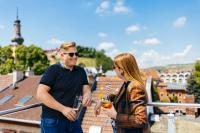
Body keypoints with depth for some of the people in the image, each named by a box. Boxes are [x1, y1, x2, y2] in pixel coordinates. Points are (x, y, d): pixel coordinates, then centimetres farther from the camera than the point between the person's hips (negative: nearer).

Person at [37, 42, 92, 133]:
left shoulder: (81, 71, 7)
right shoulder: (53, 70, -10)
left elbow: (86, 90, 6)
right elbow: (41, 94, -16)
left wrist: (87, 96, -18)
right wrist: (63, 109, -22)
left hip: (72, 120, 6)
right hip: (52, 121, -5)